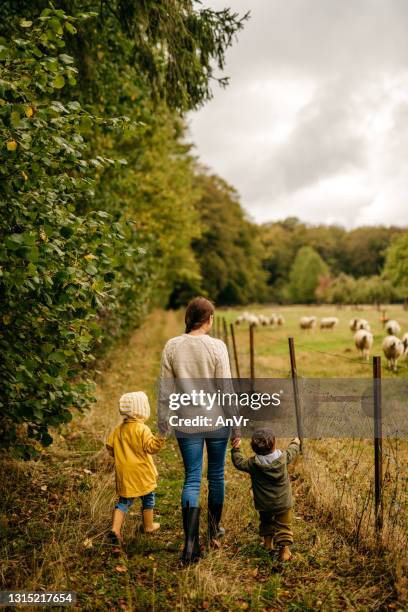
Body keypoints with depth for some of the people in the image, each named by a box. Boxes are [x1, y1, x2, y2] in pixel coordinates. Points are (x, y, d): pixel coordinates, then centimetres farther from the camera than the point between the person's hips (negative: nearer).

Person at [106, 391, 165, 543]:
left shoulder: (118, 429, 4)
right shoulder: (142, 429, -16)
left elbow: (110, 446, 9)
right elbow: (150, 447, -23)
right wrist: (160, 439, -31)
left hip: (123, 473, 5)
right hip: (141, 472, -5)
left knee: (124, 500, 11)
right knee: (148, 498, 16)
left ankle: (115, 528, -5)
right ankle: (149, 526, 28)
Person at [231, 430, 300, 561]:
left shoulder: (253, 464, -19)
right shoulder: (283, 458, -15)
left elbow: (239, 463, -5)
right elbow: (292, 451, 5)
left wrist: (235, 449, 6)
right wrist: (295, 442, 25)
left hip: (264, 504, 1)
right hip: (283, 503, -1)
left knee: (266, 521, 29)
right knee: (284, 525, 12)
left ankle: (267, 539, 34)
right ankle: (285, 547, 4)